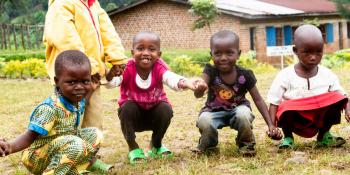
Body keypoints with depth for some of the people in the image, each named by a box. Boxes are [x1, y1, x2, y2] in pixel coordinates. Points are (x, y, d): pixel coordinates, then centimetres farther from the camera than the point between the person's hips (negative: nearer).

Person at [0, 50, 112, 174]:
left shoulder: (79, 101, -4)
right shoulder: (50, 108, -28)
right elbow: (30, 136, -31)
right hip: (38, 158, -9)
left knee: (95, 134, 5)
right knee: (76, 144, -30)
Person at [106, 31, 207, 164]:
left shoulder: (158, 67, -23)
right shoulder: (128, 68, -25)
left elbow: (170, 77, -45)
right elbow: (113, 81, -44)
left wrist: (184, 82, -68)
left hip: (155, 114, 1)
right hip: (134, 115, -1)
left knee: (166, 109, -26)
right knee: (127, 107, -30)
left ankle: (156, 146, 2)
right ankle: (133, 148, -8)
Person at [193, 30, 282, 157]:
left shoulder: (245, 75, -16)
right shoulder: (210, 72, -19)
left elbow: (258, 100, -8)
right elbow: (198, 94, -35)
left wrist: (270, 125, -14)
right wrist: (199, 89, -61)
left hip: (237, 109, 0)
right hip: (214, 111, 0)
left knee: (243, 114, -35)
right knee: (204, 121, -32)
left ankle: (246, 144, -2)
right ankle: (208, 143, 5)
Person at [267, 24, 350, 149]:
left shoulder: (328, 75, -2)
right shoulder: (285, 76, -10)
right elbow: (274, 103, -9)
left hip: (320, 119, 3)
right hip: (296, 122, -3)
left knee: (336, 98, -20)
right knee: (287, 106, -35)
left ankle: (324, 136, 6)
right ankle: (288, 137, 0)